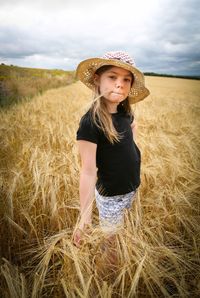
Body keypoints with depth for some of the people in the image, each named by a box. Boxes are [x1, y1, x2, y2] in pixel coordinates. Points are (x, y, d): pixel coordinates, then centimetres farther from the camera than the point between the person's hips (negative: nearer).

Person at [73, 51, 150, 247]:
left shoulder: (124, 112, -7)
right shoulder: (90, 122, -26)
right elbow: (88, 171, -25)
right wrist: (85, 216, -23)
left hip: (133, 187, 6)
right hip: (110, 196, -6)